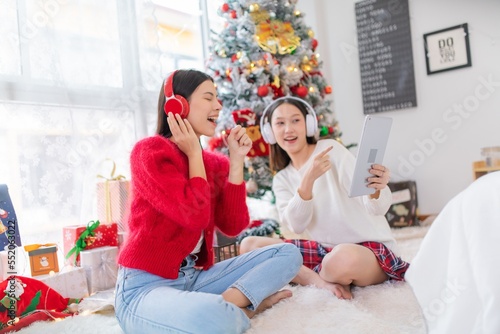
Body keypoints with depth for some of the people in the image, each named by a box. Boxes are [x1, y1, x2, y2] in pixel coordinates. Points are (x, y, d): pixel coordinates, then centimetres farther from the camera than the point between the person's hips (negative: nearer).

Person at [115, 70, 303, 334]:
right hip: (145, 286, -7)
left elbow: (233, 226, -1)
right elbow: (194, 216, -21)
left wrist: (236, 159, -2)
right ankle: (242, 306, -7)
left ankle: (229, 305, -17)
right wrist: (194, 154, -9)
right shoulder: (149, 151, -10)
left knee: (288, 254, 1)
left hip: (196, 278, 8)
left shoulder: (215, 162, 10)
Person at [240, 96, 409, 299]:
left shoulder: (331, 149, -8)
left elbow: (375, 208, -14)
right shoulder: (282, 180, 7)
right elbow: (297, 226, -12)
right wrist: (308, 179, -26)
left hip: (370, 248, -4)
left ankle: (313, 274, -6)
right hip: (326, 250, 5)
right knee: (249, 245, -8)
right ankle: (321, 281, -17)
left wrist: (376, 190, -38)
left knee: (344, 259, -40)